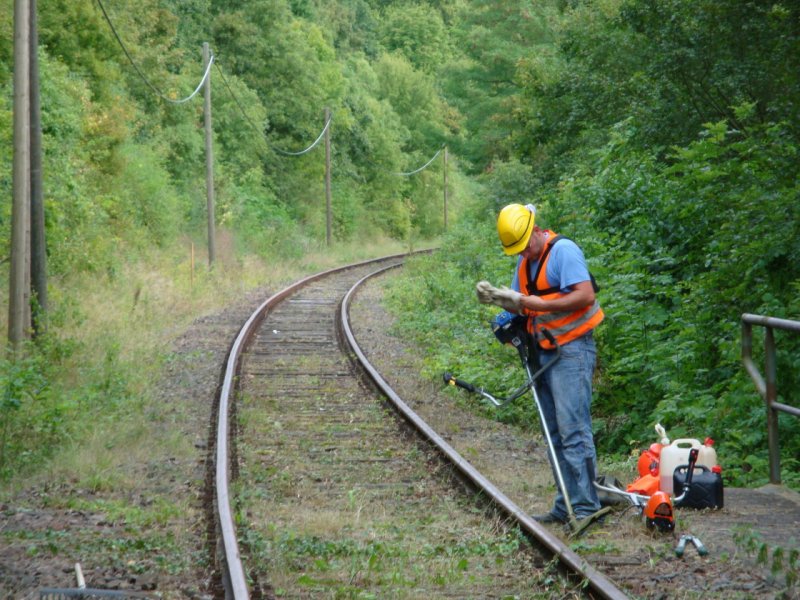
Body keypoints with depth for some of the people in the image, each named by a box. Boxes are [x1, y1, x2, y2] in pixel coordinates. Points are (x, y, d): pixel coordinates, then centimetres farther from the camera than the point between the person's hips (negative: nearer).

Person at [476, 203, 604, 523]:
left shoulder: (563, 251, -13)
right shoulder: (525, 261, 15)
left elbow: (586, 296, -21)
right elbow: (520, 303, 16)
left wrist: (542, 304, -21)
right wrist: (497, 297, -4)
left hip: (571, 350, -9)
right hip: (544, 352, 9)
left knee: (573, 431, -13)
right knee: (556, 435, 11)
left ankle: (585, 507, -12)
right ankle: (565, 506, 15)